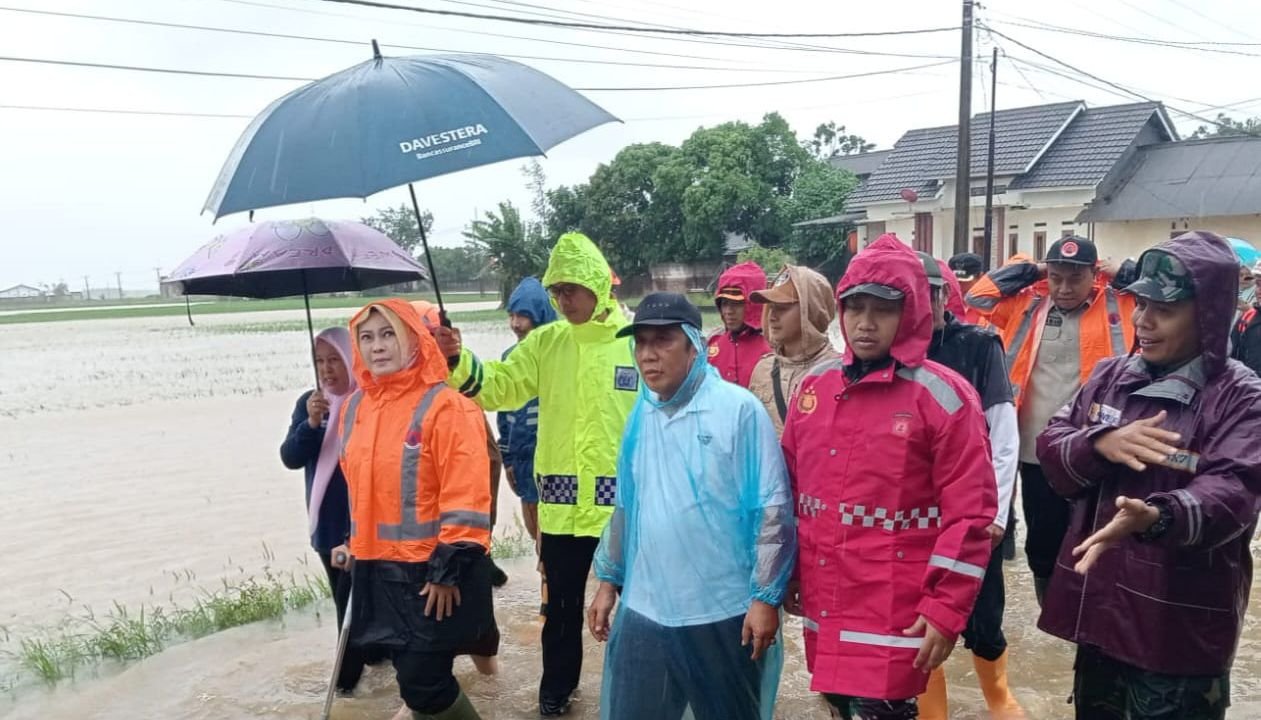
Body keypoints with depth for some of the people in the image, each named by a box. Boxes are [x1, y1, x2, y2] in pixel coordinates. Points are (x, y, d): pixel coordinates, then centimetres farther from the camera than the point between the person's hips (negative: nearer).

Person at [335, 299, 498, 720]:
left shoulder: (444, 406, -15)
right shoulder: (354, 408, 7)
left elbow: (465, 498, -17)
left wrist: (449, 570, -18)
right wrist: (356, 544, 23)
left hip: (432, 569, -6)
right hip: (379, 568, 7)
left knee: (423, 683, -2)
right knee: (410, 673, 16)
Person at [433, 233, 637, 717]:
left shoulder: (637, 342, -6)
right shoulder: (545, 342, 3)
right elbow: (497, 387, -2)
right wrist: (459, 360, -19)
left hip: (624, 499, -2)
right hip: (561, 501, 3)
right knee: (562, 601, 17)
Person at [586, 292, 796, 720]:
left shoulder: (739, 409, -12)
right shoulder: (641, 416, 5)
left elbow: (772, 509, -13)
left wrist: (765, 596, -13)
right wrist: (609, 579, 14)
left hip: (725, 614, -4)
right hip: (644, 611, 5)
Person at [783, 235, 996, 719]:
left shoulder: (942, 397, -11)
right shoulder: (814, 388, 5)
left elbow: (969, 512, -12)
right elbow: (790, 489, 12)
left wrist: (946, 609, -13)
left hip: (895, 616, -5)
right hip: (824, 607, 5)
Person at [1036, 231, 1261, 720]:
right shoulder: (1110, 376, 6)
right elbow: (1050, 450, 1)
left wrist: (1157, 516, -44)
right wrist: (1100, 443, -21)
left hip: (1179, 624, -5)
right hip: (1096, 603, 5)